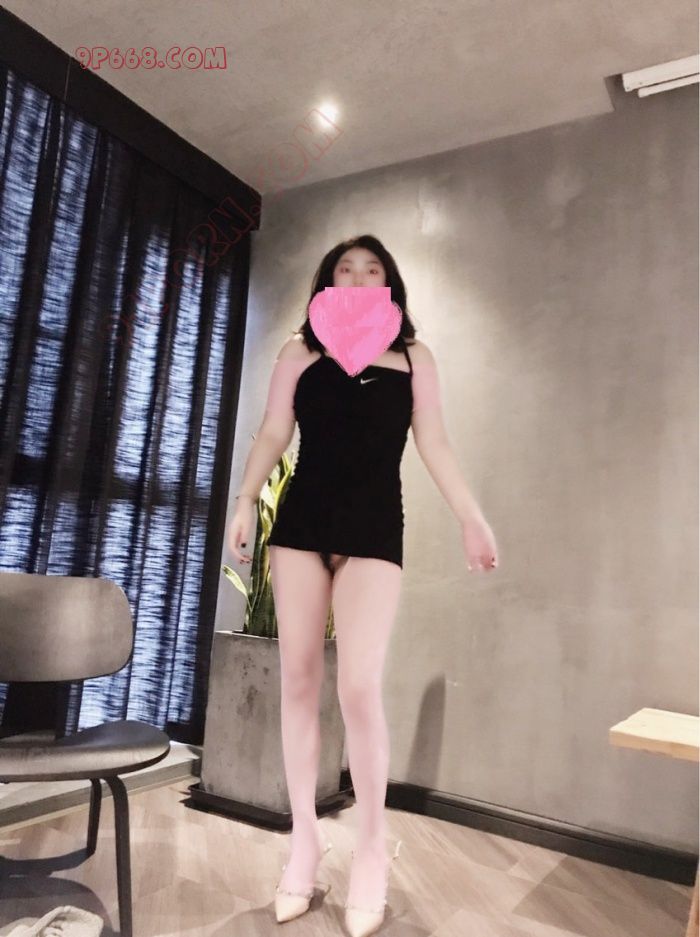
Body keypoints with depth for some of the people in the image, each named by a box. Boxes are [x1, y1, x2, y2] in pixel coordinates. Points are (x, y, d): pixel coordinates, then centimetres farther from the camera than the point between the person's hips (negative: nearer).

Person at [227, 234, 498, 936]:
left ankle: (371, 850, 12)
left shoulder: (413, 357, 12)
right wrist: (246, 501, -6)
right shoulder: (300, 351, 12)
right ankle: (304, 841, 20)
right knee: (298, 680, 3)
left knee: (358, 687, -10)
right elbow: (272, 434, 7)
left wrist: (471, 519, 1)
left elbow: (434, 445, 9)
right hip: (301, 522, 2)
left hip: (375, 527, -1)